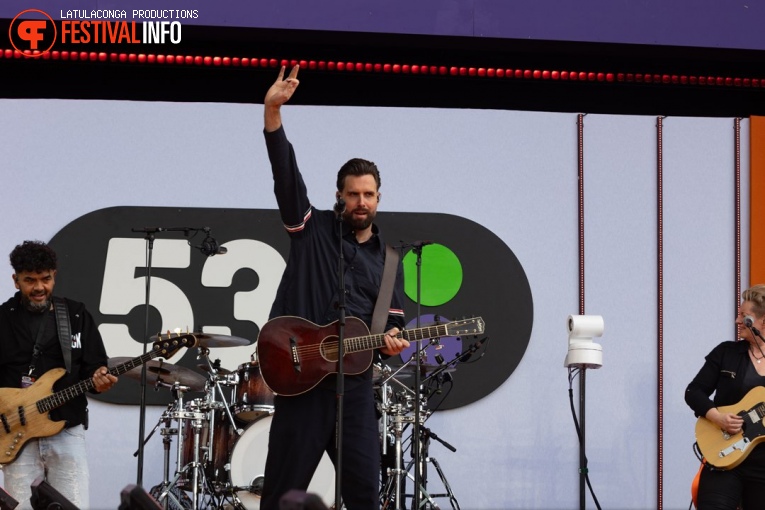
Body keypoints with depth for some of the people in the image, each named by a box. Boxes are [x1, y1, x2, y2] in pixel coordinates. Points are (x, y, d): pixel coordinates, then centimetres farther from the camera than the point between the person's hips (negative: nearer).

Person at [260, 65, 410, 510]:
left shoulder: (387, 259, 14)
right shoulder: (312, 228, 5)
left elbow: (392, 315, 13)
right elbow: (285, 171, -7)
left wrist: (391, 337, -12)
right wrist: (273, 110, -19)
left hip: (354, 381, 3)